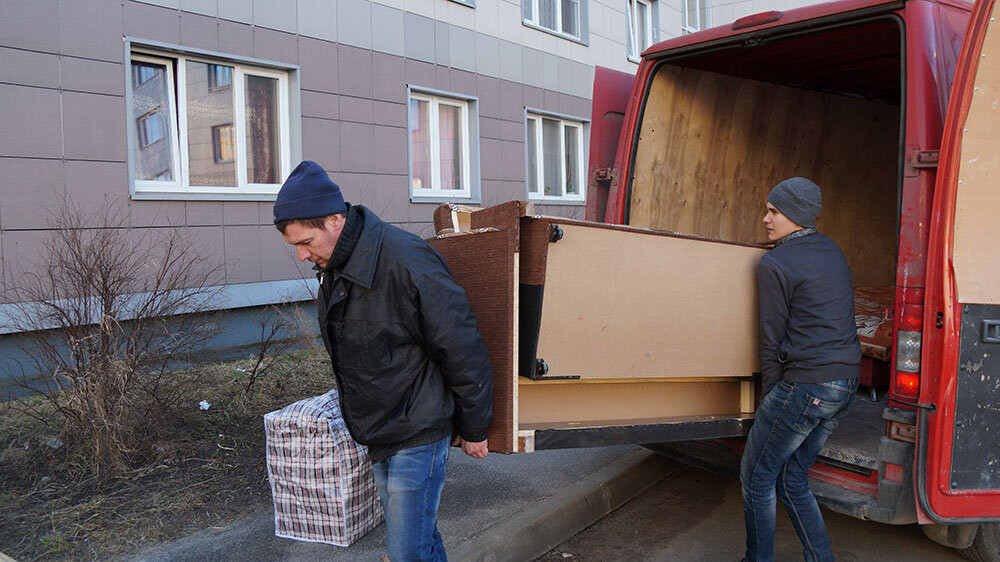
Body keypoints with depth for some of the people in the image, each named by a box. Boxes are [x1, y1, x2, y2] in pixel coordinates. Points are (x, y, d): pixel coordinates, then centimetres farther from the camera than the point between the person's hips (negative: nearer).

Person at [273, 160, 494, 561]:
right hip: (378, 437, 8)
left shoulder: (405, 261, -24)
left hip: (417, 435, -8)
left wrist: (472, 429, -10)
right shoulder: (333, 267, 3)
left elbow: (463, 351, -19)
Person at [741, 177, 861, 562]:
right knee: (792, 477, 19)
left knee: (756, 476, 8)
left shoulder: (774, 264, -12)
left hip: (805, 384, -9)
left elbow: (773, 340, -10)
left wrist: (769, 396, 0)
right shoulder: (831, 251, 14)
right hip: (846, 383, 9)